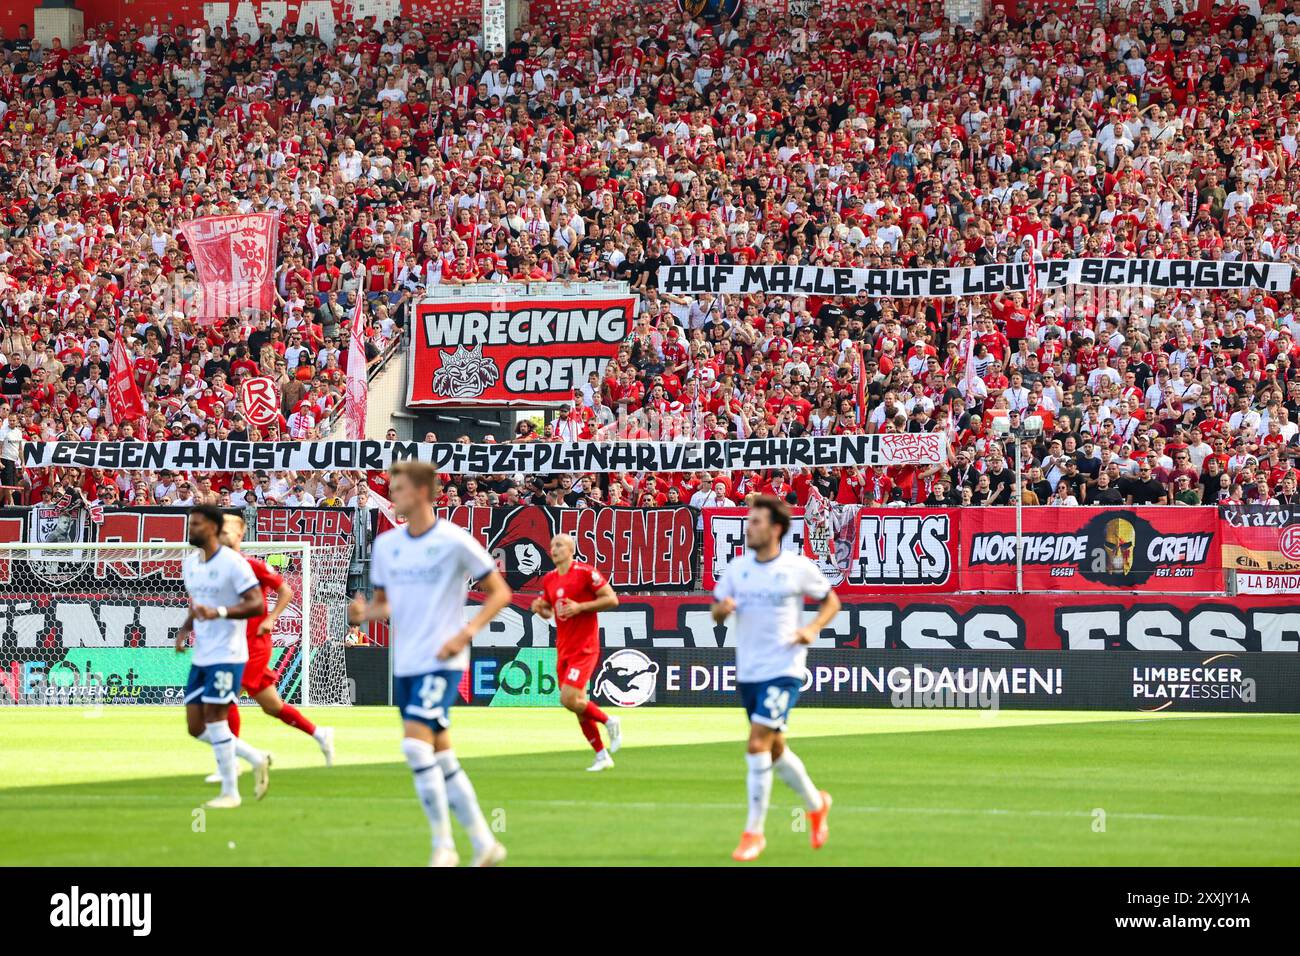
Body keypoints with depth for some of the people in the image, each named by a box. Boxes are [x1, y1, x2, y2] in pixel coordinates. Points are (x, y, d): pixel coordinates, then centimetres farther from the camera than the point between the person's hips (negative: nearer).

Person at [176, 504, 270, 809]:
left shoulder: (232, 563, -13)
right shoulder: (190, 564, 13)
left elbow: (257, 604, -18)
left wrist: (218, 612, -29)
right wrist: (186, 629, 7)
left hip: (226, 655, -8)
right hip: (200, 657, 8)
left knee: (213, 717, -10)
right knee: (196, 727, 5)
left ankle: (230, 792, 1)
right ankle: (256, 759, 20)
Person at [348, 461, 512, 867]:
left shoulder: (455, 541, -9)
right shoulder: (386, 544, 9)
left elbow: (499, 592, -3)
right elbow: (383, 602, 19)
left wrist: (465, 634, -15)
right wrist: (364, 613, -5)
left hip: (441, 662, -7)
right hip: (405, 663, 7)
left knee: (416, 743, -20)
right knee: (441, 757, 8)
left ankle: (443, 846, -11)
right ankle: (484, 844, 18)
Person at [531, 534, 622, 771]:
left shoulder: (585, 572, -10)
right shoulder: (549, 579, 11)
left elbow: (612, 600, -12)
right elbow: (548, 611, 24)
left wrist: (580, 607, -19)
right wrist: (539, 608, 0)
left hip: (584, 648, -7)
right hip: (563, 649, 7)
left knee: (569, 699, -19)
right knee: (578, 704, 7)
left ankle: (609, 721, 6)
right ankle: (602, 755, 16)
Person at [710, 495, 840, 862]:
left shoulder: (799, 567, -7)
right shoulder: (737, 568, 5)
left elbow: (831, 601, 6)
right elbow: (717, 611, 13)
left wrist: (812, 629, -12)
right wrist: (722, 608, -11)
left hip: (783, 670, -6)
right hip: (748, 670, 6)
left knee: (758, 745, -16)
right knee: (774, 749, 16)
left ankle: (754, 832, -8)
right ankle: (816, 804, 40)